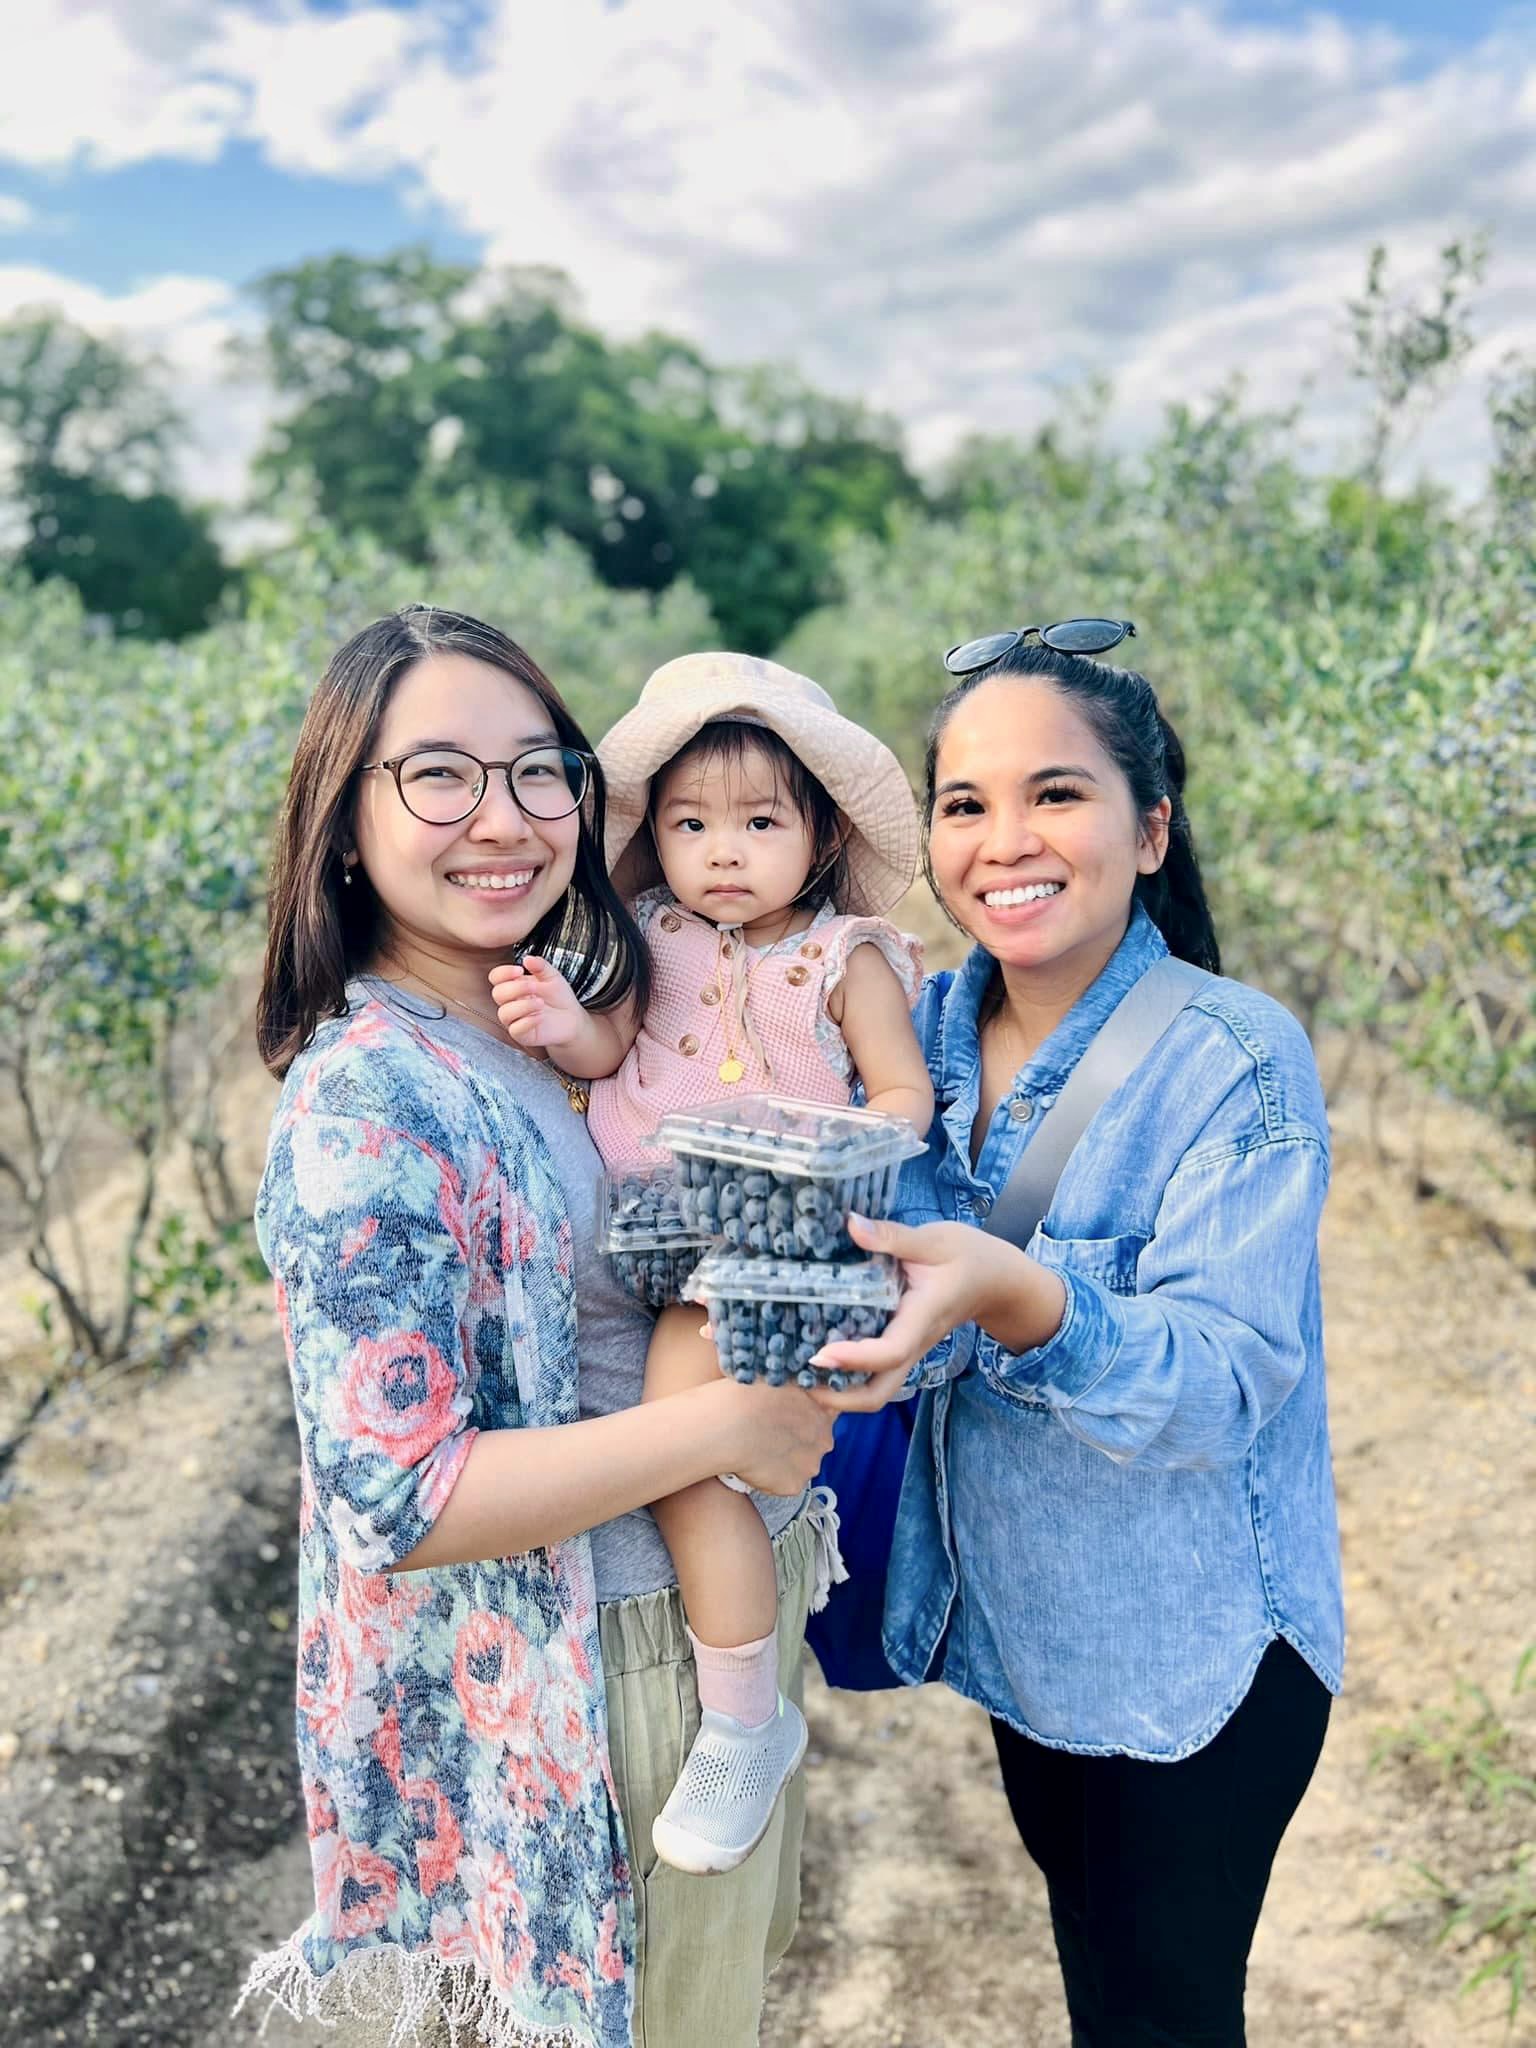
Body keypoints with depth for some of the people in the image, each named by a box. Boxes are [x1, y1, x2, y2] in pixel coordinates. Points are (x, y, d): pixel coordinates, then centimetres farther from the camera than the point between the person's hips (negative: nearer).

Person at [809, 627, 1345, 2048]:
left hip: (1192, 1655, -5)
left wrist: (1012, 1296, -45)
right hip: (1006, 1614, 5)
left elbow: (1222, 1384, -29)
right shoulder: (927, 1026, -6)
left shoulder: (1238, 1058, -23)